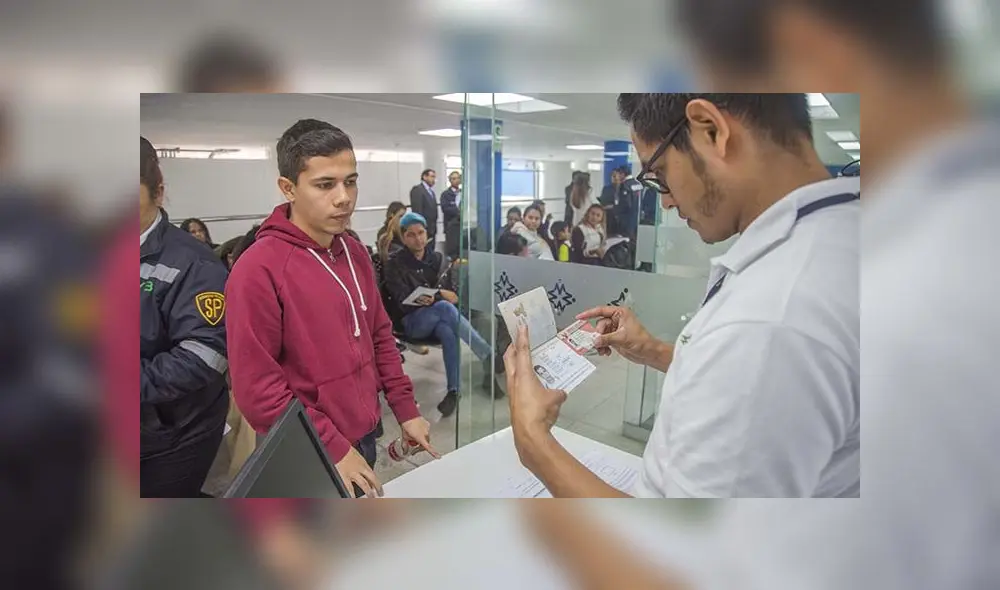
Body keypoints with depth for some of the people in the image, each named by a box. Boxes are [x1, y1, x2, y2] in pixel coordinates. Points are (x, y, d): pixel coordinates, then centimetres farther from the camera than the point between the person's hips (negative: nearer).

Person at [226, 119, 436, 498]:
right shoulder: (259, 270, -19)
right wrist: (331, 448, -18)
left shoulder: (354, 252, 3)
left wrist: (405, 409, 6)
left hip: (365, 436, 7)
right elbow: (255, 386, -19)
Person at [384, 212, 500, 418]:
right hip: (414, 321, -3)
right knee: (444, 307, -36)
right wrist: (441, 296, -21)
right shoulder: (395, 265, 3)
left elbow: (457, 295, 12)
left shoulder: (440, 259, 14)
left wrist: (435, 296, -11)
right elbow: (404, 303, -9)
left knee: (447, 332, -37)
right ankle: (489, 358, -38)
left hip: (441, 319, 3)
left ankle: (453, 390, -42)